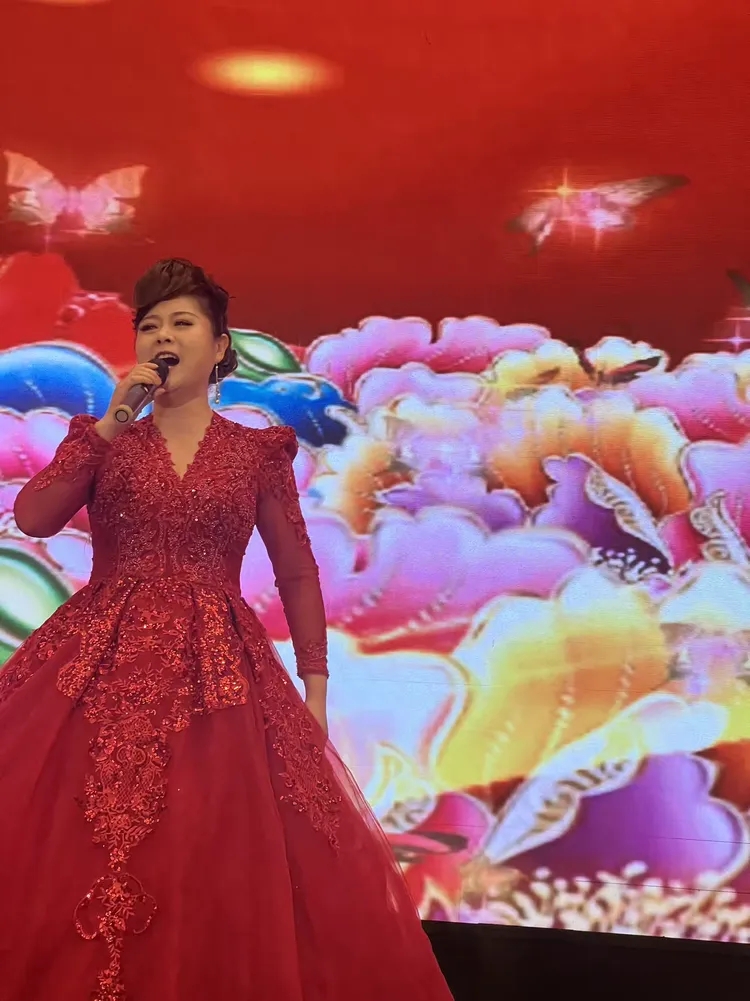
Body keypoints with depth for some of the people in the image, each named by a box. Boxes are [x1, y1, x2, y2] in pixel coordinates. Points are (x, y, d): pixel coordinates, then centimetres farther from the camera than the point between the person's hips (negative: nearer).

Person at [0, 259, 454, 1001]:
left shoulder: (257, 452, 8)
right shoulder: (102, 436, 10)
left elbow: (298, 574, 10)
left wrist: (315, 684, 3)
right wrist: (110, 423, -8)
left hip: (217, 675, 0)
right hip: (100, 667, 1)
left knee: (220, 867, -4)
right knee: (73, 856, -4)